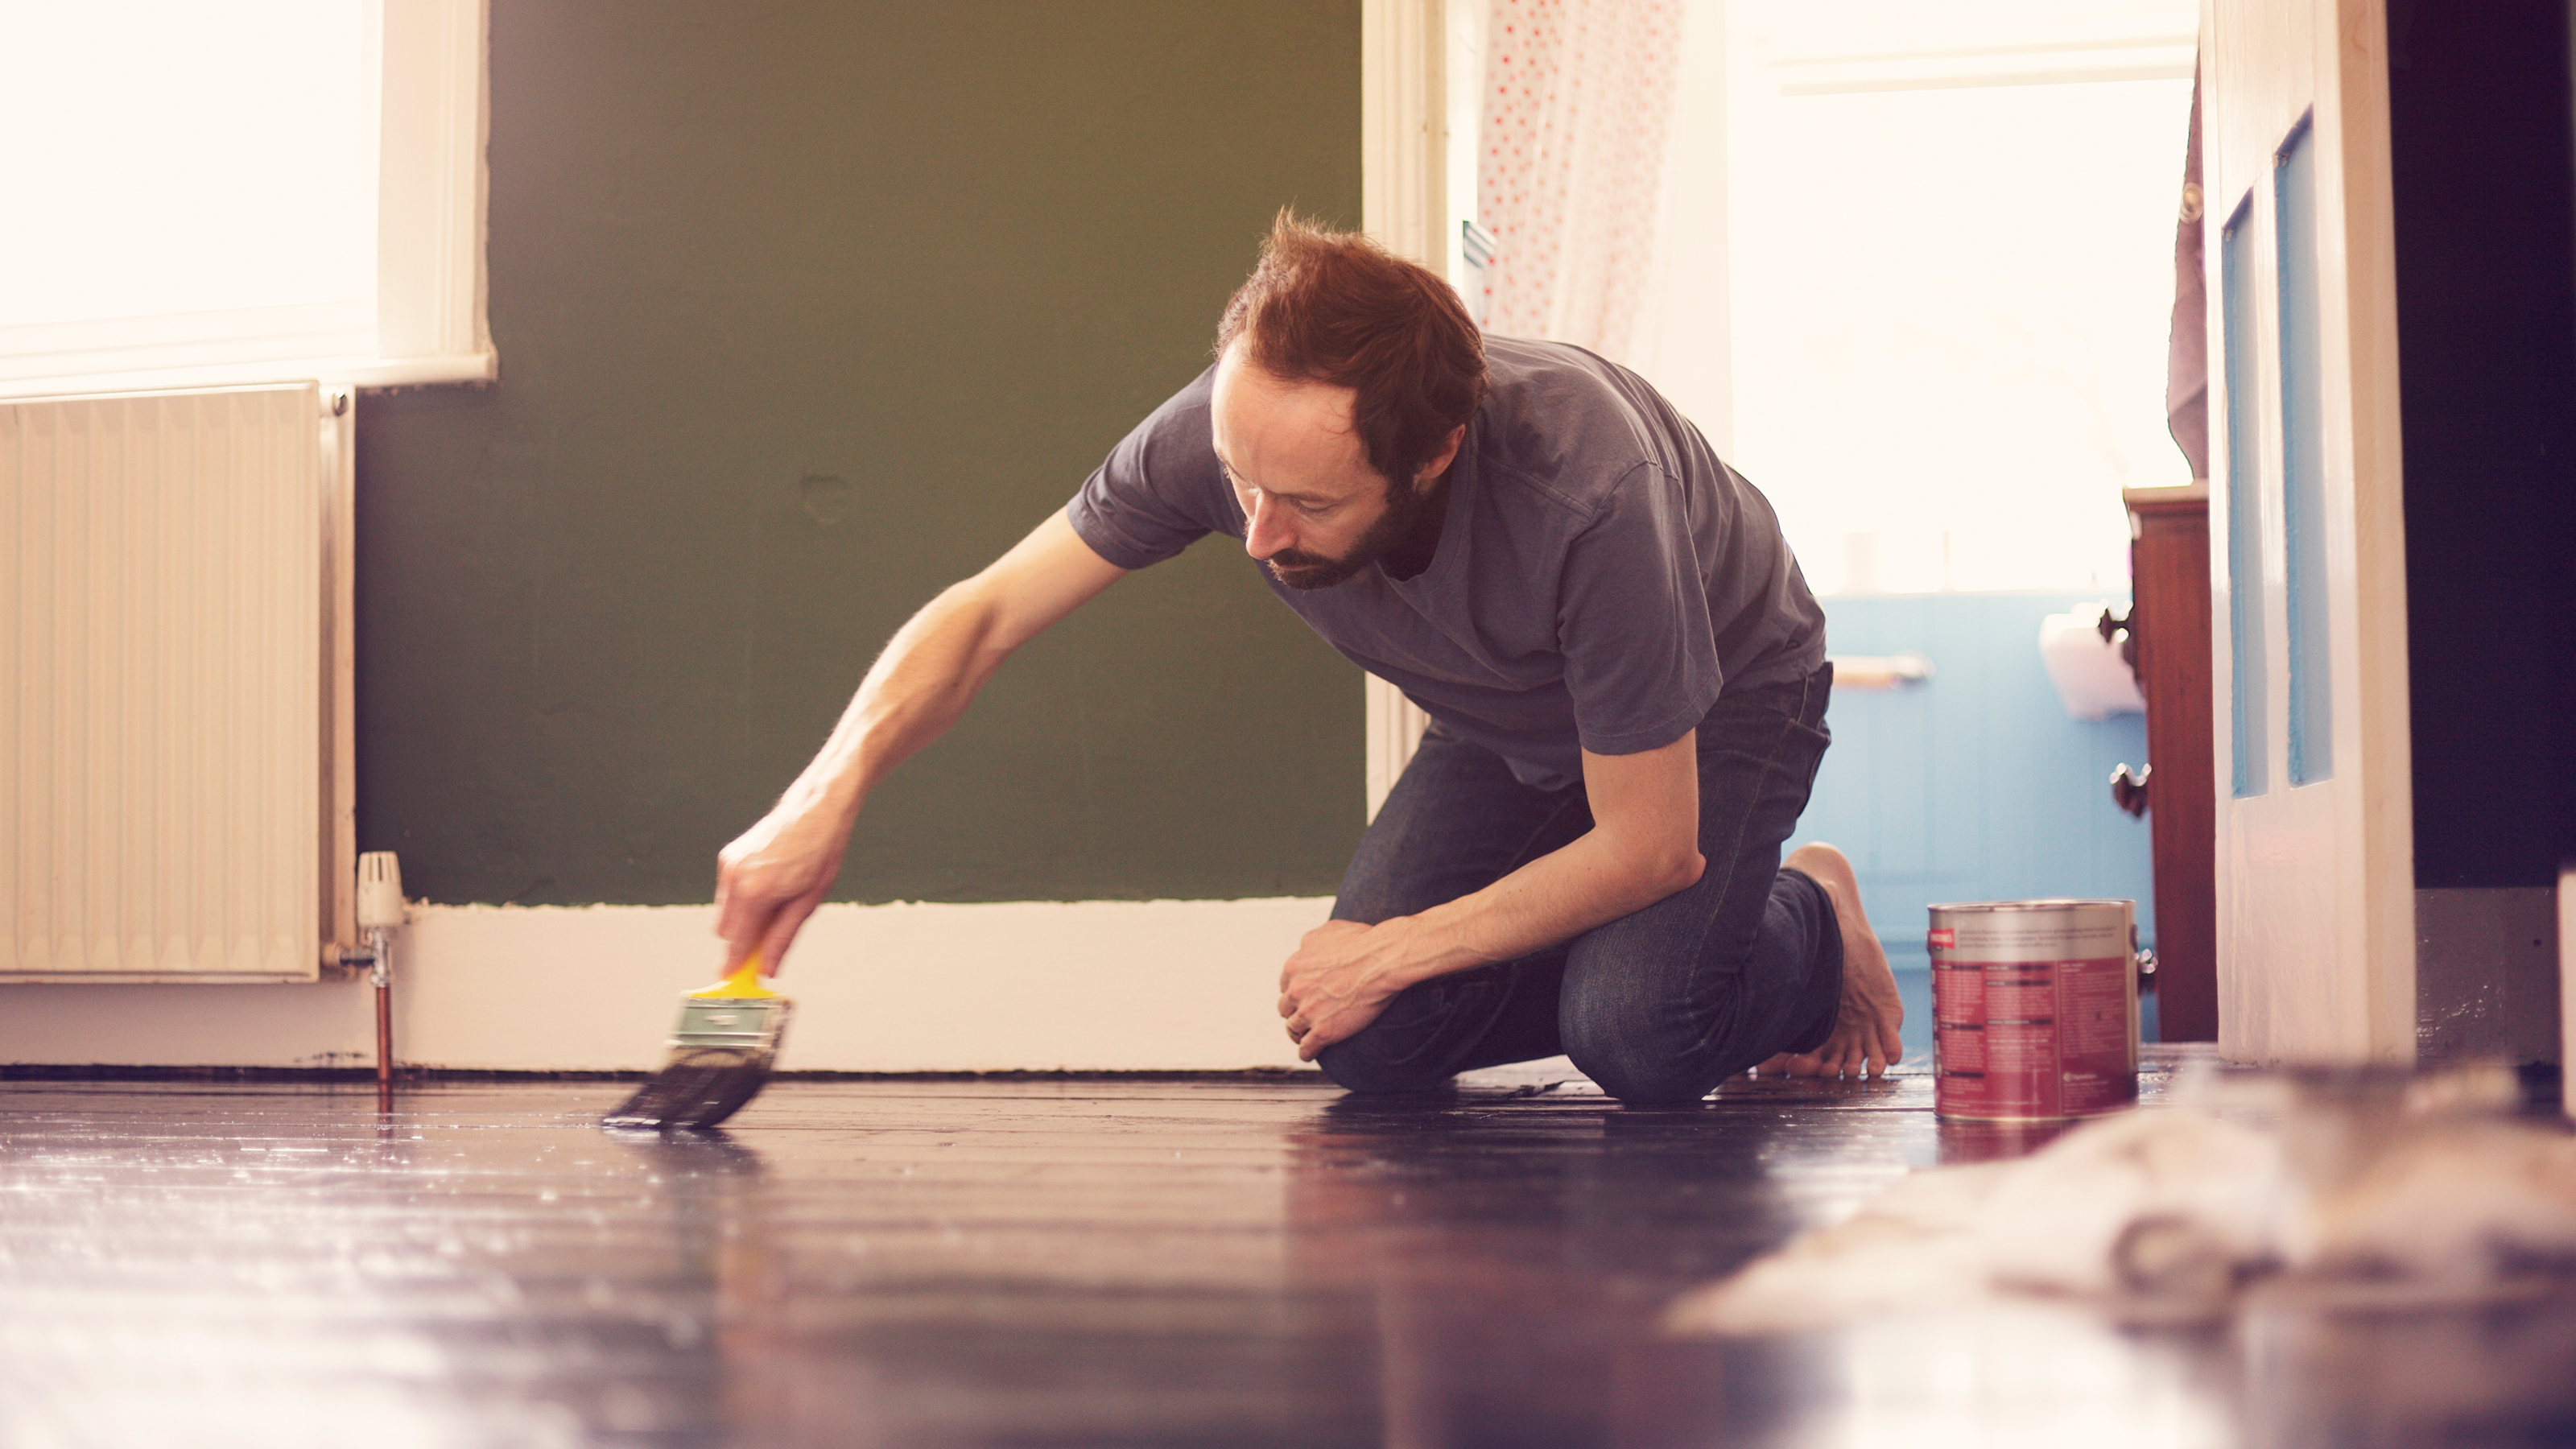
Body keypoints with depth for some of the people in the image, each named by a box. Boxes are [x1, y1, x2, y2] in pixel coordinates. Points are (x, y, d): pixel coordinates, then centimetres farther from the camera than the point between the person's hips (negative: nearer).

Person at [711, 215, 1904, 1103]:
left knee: (1639, 1040, -28)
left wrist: (1397, 952, -22)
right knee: (1368, 1046, -13)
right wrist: (829, 798, -35)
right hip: (1507, 726, 5)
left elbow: (1651, 845, -30)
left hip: (1722, 697, -4)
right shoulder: (1230, 433, -31)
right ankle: (1642, 971, 13)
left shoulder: (1584, 489, -43)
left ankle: (1808, 925, 6)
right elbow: (984, 612, -19)